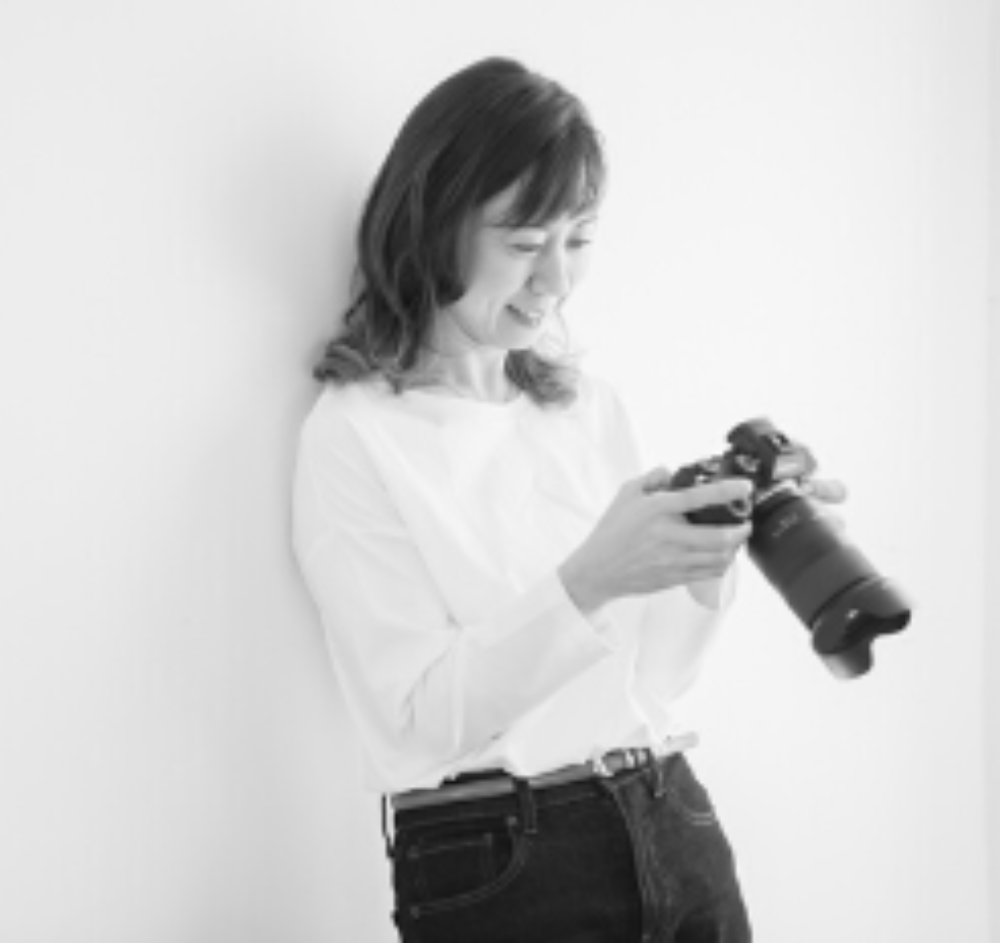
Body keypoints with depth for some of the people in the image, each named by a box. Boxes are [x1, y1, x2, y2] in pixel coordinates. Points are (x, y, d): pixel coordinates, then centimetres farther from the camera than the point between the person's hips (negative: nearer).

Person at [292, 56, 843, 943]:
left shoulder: (588, 402, 9)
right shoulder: (356, 434, -7)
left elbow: (654, 677, 9)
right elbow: (424, 716, -15)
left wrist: (709, 560, -8)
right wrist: (587, 580, -27)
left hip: (676, 830, 6)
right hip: (494, 867, -5)